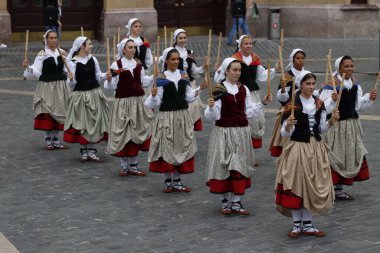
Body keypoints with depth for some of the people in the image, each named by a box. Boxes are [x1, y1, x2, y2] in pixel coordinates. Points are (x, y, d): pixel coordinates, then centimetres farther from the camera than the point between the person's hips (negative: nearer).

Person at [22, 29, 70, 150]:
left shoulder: (61, 53, 5)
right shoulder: (42, 54, -7)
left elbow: (66, 69, 15)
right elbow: (36, 72, -14)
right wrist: (28, 67, -29)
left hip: (60, 87, 4)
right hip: (46, 86, -4)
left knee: (58, 113, 7)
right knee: (47, 114, -3)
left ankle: (56, 140, 16)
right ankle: (48, 141, 8)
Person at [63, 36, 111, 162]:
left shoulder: (93, 59, 4)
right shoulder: (72, 62, -8)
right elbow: (72, 83, -6)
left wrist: (105, 76, -7)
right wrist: (71, 80, -28)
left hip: (95, 94, 4)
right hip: (80, 95, -4)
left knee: (95, 122, 5)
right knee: (82, 123, 2)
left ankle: (91, 151, 15)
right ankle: (84, 152, 15)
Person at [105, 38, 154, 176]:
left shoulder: (138, 64, 8)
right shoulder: (116, 65, -7)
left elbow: (143, 82, 14)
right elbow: (112, 86, -10)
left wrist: (154, 76, 1)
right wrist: (109, 79, -29)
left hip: (137, 101, 5)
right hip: (122, 102, -5)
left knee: (136, 133, 6)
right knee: (123, 133, -1)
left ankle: (133, 166, 15)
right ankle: (124, 166, 10)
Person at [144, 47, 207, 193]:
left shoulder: (183, 76, 7)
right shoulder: (161, 78, -7)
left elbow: (189, 97, 10)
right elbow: (155, 102, -9)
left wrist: (200, 89, -1)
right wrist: (153, 94, -28)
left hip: (183, 115, 4)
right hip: (166, 116, -4)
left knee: (182, 147, 7)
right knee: (167, 148, 1)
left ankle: (176, 181, 18)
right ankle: (168, 181, 15)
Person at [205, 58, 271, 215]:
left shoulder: (243, 89, 7)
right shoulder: (219, 90, -7)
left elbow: (249, 112, 10)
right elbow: (212, 116, -10)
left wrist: (262, 103, 0)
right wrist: (211, 107, -29)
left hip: (241, 132, 4)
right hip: (223, 132, -4)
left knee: (240, 166, 3)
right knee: (224, 166, 1)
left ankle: (236, 202, 8)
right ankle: (225, 201, 14)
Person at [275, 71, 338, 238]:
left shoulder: (319, 104, 7)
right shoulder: (292, 105, -8)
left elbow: (322, 129, 12)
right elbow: (285, 133, -8)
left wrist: (331, 121, -5)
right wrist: (288, 125, -29)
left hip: (316, 149, 5)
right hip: (297, 148, -5)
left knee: (313, 186, 6)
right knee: (296, 185, -2)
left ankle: (307, 225, 17)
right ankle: (297, 224, 11)